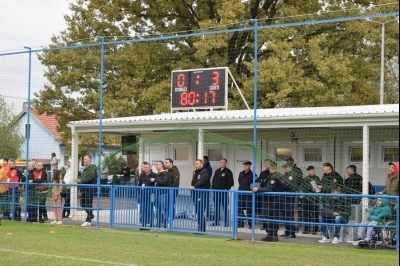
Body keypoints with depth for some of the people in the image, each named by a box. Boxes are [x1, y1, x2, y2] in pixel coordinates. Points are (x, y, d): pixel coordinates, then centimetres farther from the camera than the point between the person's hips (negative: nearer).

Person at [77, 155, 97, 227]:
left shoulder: (92, 167, -10)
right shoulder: (86, 168, 19)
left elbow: (90, 177, -21)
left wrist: (81, 180, -18)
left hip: (90, 188, -9)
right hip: (84, 188, 9)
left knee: (88, 204, -5)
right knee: (82, 204, 12)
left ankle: (88, 221, 1)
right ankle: (91, 215, 30)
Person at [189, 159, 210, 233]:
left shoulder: (204, 172, -8)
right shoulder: (195, 172, 20)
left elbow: (201, 181, -24)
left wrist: (194, 187, -36)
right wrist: (191, 187, 6)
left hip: (202, 194, -9)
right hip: (196, 193, 9)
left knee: (200, 211, -12)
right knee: (197, 211, 8)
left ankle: (201, 229, -10)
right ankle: (200, 228, 14)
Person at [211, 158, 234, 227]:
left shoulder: (228, 172, -5)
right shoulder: (217, 171, 13)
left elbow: (231, 183, -7)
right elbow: (213, 180, 20)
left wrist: (226, 188, -15)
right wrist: (213, 187, 7)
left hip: (224, 192, -6)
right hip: (216, 192, 6)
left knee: (225, 207, -1)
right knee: (216, 207, 10)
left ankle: (226, 223, 3)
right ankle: (216, 222, 18)